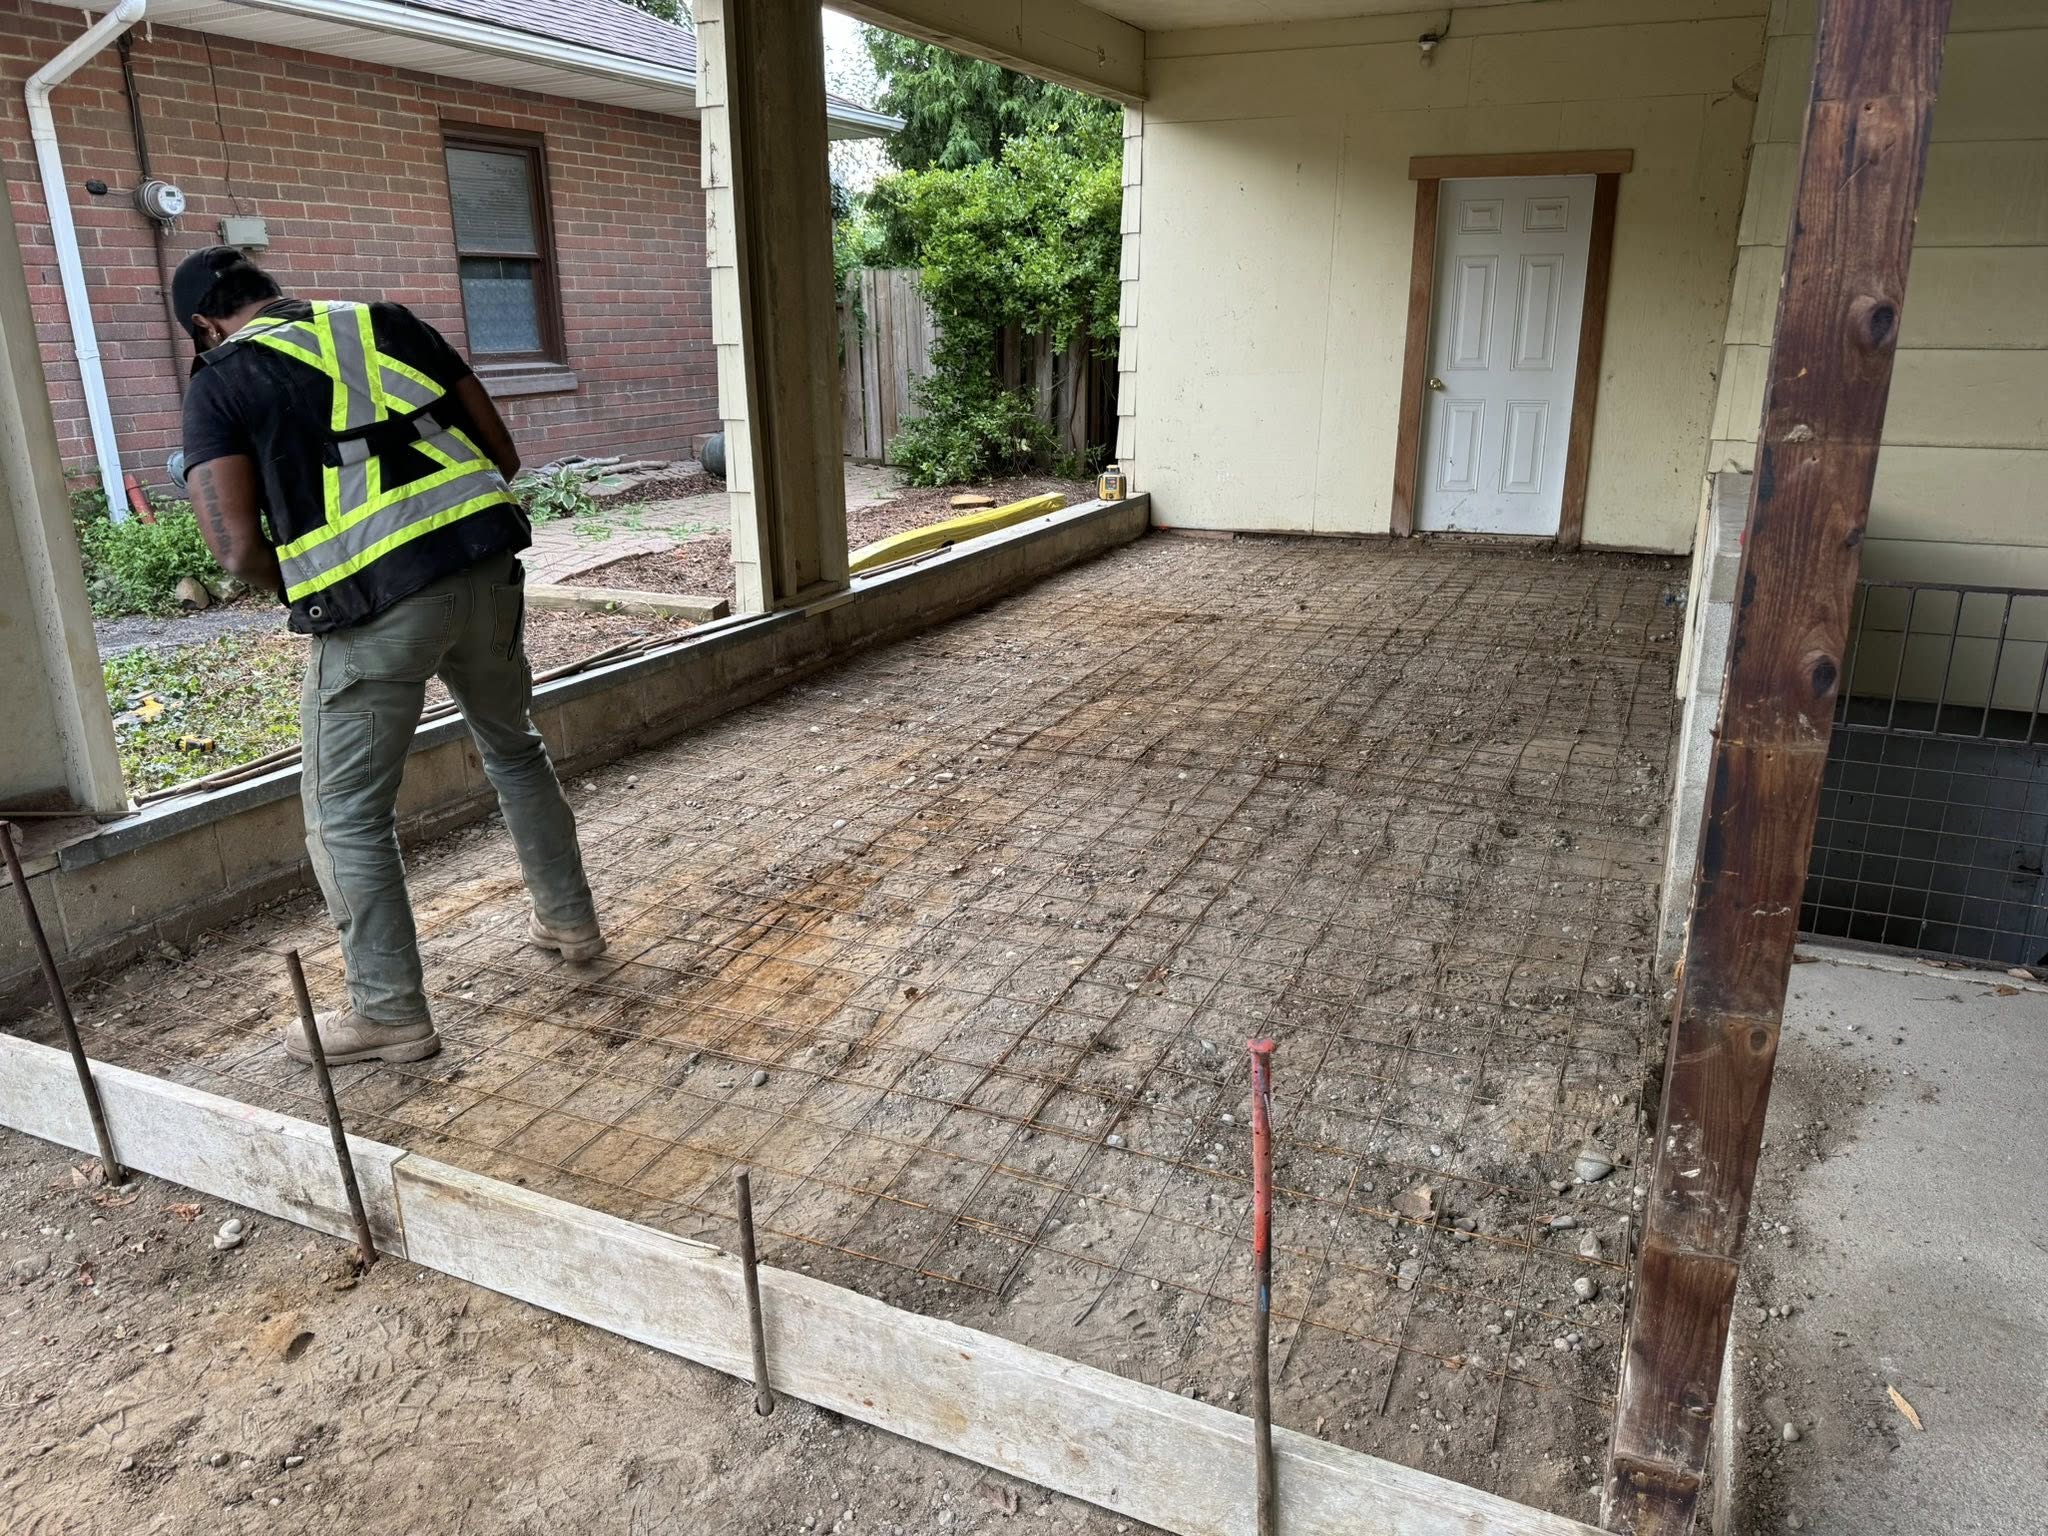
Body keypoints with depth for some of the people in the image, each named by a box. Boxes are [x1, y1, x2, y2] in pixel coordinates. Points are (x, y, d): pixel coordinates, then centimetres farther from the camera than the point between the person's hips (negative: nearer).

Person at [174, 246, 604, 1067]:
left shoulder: (220, 382, 5)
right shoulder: (390, 323, 16)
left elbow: (239, 546, -7)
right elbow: (503, 453, 12)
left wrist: (304, 596, 13)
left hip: (373, 608, -5)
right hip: (485, 569, 5)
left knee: (348, 815, 11)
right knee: (514, 749, 27)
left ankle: (389, 1013, 19)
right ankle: (569, 920, 39)